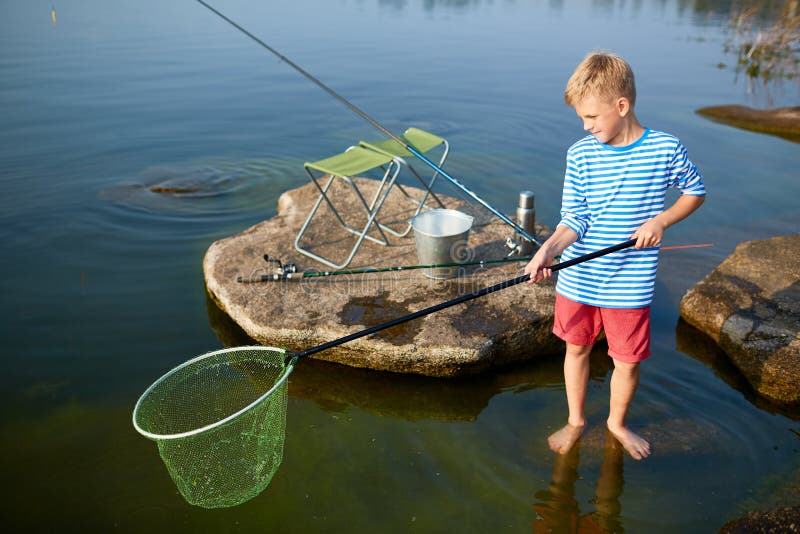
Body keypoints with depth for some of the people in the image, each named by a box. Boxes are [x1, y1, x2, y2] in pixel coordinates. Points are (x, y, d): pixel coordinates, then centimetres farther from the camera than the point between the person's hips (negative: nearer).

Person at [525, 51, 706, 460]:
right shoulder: (580, 155, -6)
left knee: (628, 362, 10)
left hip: (630, 285, -1)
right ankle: (575, 421, 40)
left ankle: (617, 423, 39)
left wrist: (660, 220, -11)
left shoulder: (666, 149, -10)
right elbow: (574, 220, -8)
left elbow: (695, 192, 7)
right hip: (578, 279, 2)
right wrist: (549, 249, -27)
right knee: (576, 349, 17)